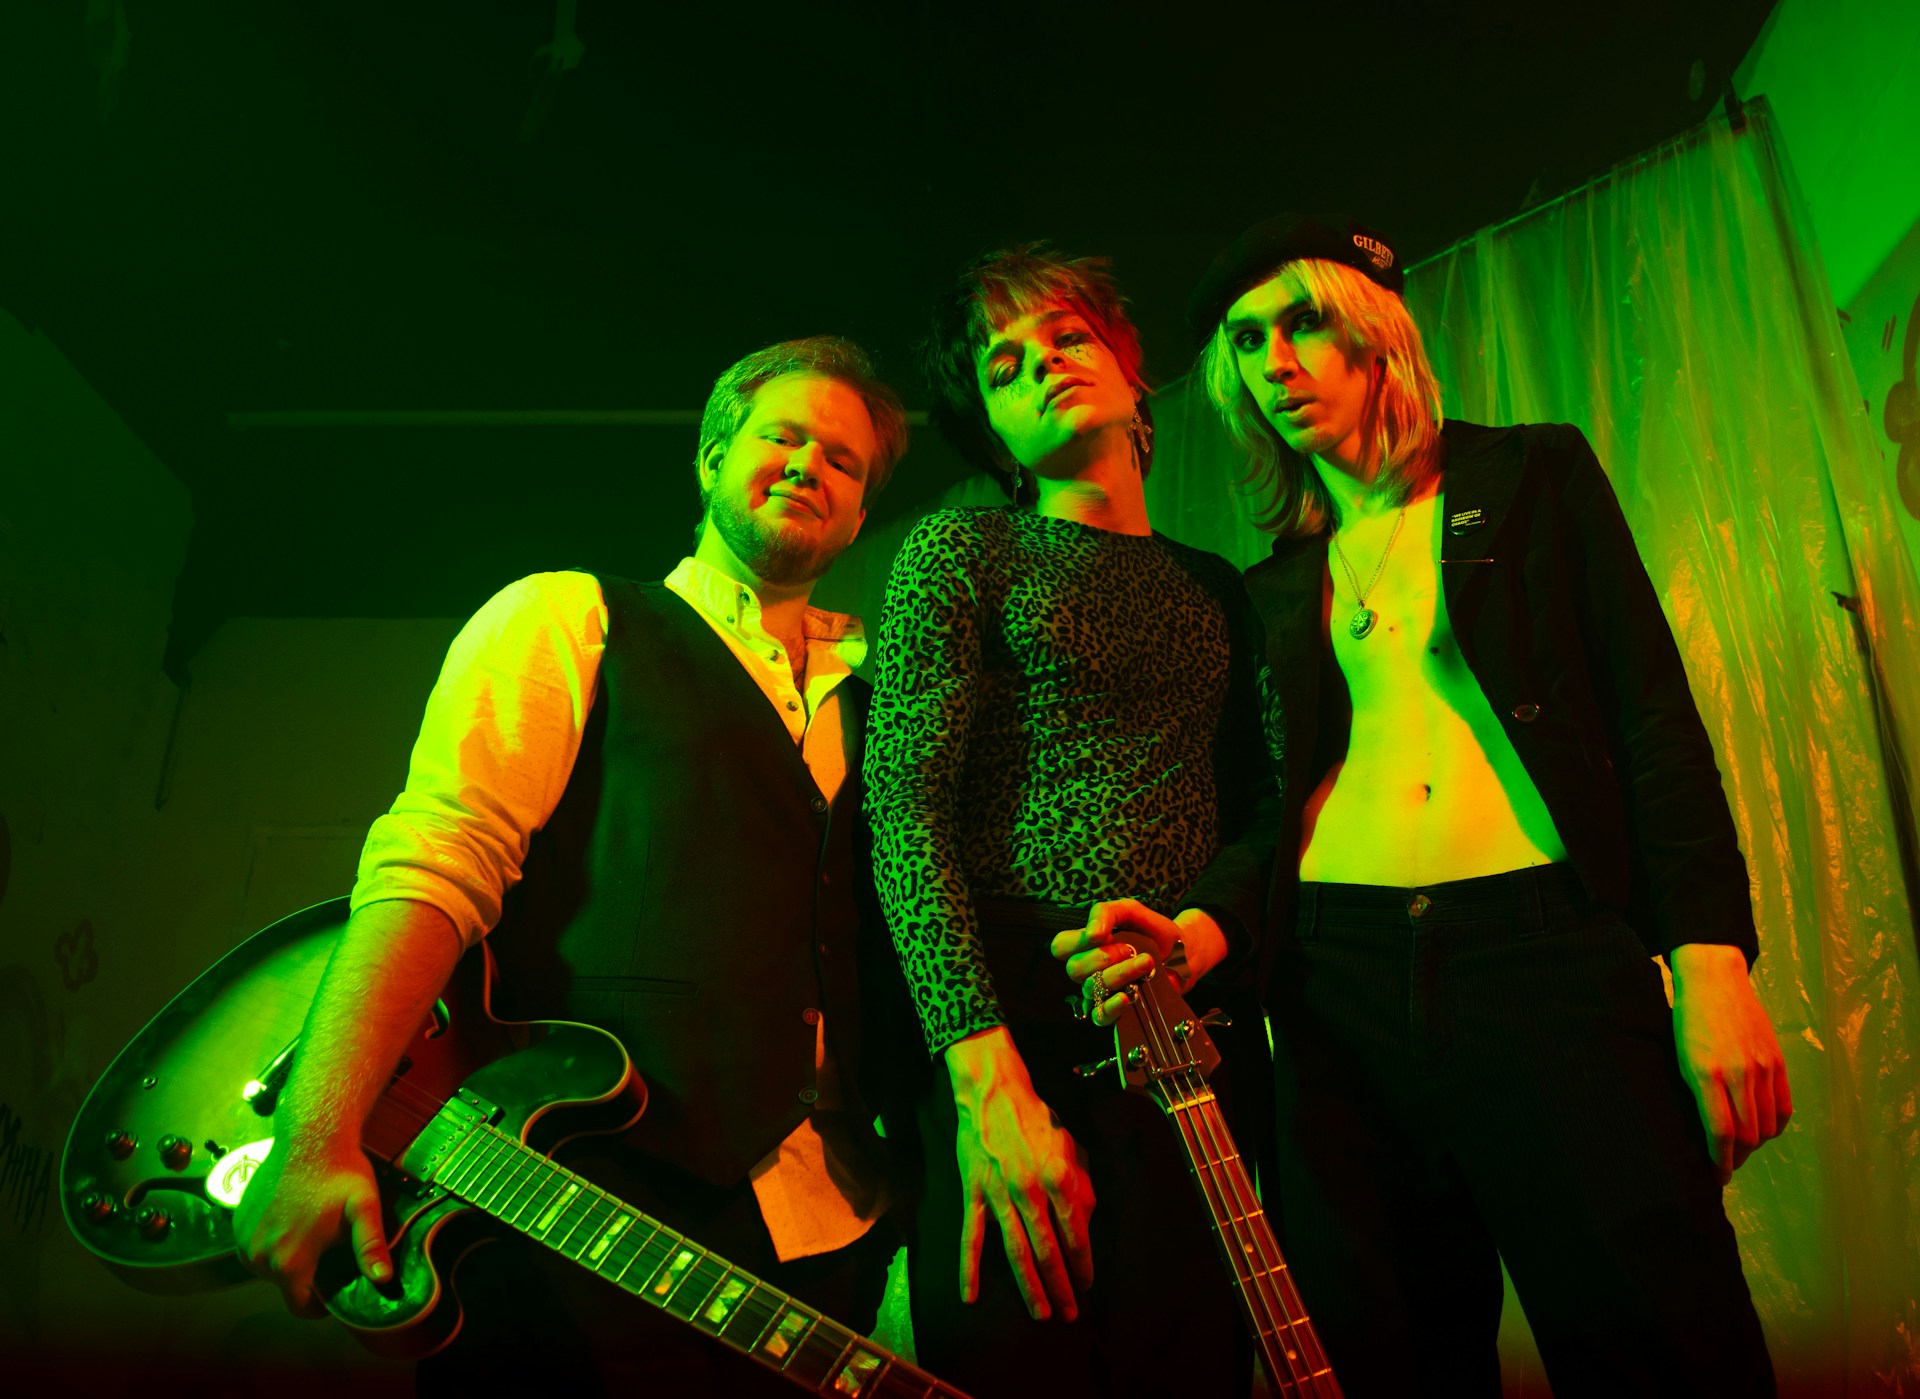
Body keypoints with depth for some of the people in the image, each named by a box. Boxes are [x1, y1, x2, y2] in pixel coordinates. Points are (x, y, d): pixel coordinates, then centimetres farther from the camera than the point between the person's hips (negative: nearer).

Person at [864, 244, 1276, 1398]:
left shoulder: (1217, 591, 17)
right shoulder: (960, 550, 3)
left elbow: (1260, 812, 11)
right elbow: (903, 808, -9)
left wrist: (1203, 932, -12)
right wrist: (988, 1077, -18)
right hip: (1019, 1032, -4)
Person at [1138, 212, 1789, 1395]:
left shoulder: (1535, 475, 12)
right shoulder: (1273, 587, 17)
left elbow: (1656, 716, 3)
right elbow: (1277, 808, 10)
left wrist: (1712, 962, -8)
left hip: (1545, 944, -2)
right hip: (1338, 984, 2)